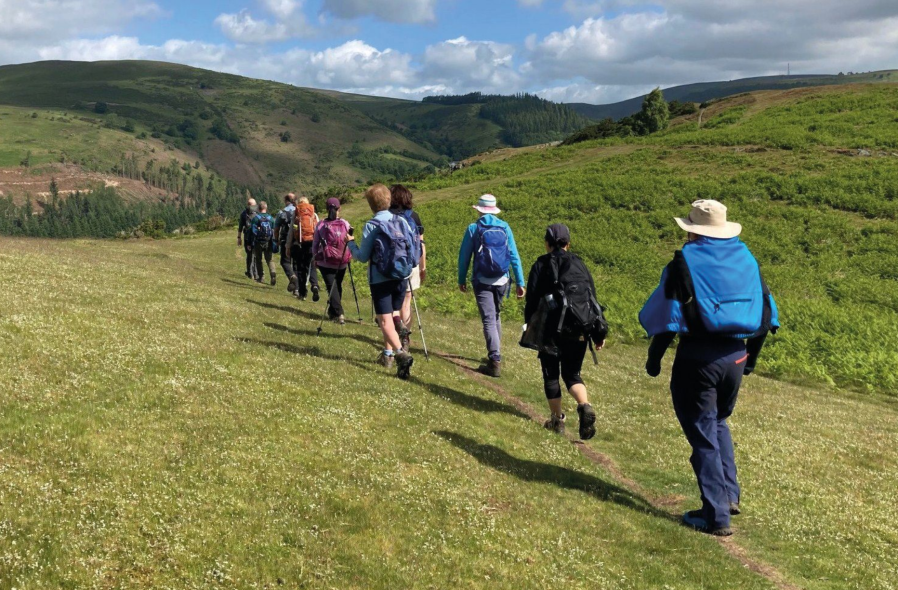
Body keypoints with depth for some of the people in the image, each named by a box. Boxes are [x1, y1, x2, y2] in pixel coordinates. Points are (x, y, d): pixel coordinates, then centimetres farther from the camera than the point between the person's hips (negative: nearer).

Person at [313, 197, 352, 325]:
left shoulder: (320, 225, -4)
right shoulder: (345, 224, -5)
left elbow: (315, 244, 2)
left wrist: (315, 257, 17)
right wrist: (349, 256, 13)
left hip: (325, 262, -1)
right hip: (342, 262, 1)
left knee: (331, 287, -2)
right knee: (337, 286, 17)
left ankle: (338, 314, -14)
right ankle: (333, 311, 29)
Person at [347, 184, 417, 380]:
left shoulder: (371, 226, -11)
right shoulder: (403, 222, 3)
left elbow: (363, 257, -7)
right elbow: (414, 249, 6)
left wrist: (350, 242, 9)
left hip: (381, 280, -5)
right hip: (402, 277, 5)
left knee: (385, 321, -6)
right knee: (391, 316, 21)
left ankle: (401, 353, -26)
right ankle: (388, 354, 29)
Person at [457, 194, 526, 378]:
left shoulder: (473, 229, -5)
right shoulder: (505, 227, 0)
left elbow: (464, 256, -1)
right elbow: (514, 256, 0)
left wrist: (461, 279, 12)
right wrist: (520, 282, 3)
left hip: (482, 282, -3)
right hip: (501, 281, 3)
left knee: (489, 320, -4)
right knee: (496, 316, 21)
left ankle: (495, 362, -11)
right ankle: (495, 355, 30)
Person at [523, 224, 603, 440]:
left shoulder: (541, 265, 0)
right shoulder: (579, 264, 10)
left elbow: (532, 299, -4)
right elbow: (593, 296, 8)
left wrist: (529, 326, 6)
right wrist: (599, 333, 11)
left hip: (552, 328, -3)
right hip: (579, 330, 3)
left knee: (551, 374, 12)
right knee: (572, 373, 12)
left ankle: (557, 420, 14)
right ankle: (585, 406, -14)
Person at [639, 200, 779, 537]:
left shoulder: (686, 261, -7)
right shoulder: (746, 259, 8)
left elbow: (668, 316, -11)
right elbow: (765, 314, 12)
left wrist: (654, 358, 0)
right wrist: (750, 358, 22)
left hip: (697, 358, -5)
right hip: (735, 357, 5)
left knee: (703, 434, 3)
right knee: (718, 422, 26)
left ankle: (716, 516, 5)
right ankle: (729, 494, 23)